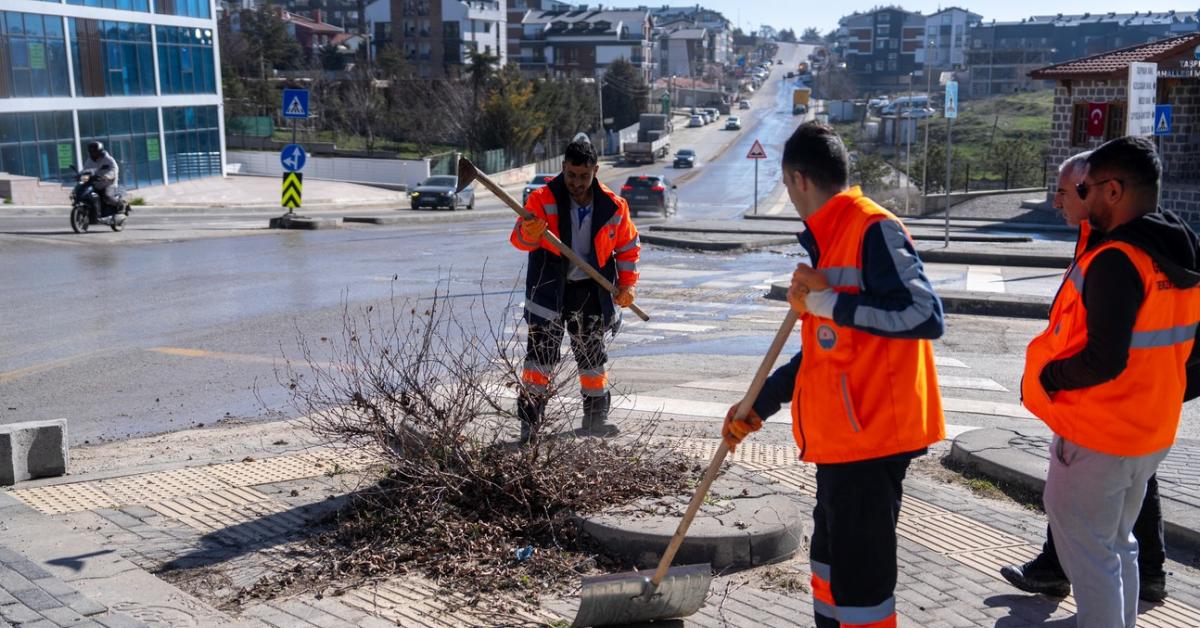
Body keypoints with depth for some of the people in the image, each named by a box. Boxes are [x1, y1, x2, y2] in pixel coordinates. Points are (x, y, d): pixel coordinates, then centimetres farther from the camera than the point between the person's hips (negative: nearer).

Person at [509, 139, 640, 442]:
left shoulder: (614, 206, -3)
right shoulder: (543, 199, -10)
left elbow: (628, 246, 10)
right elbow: (519, 238, -18)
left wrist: (627, 284, 3)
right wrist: (529, 232, -41)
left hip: (590, 291, 3)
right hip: (549, 288, -3)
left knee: (592, 353, 14)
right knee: (541, 353, -11)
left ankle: (596, 415, 30)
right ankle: (529, 419, -6)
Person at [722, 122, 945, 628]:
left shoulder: (873, 230, -14)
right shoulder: (829, 241, 14)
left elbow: (926, 316, -25)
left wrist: (827, 302, -22)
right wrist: (757, 406, 18)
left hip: (870, 435, -10)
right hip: (840, 435, 10)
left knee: (861, 576, -2)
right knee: (831, 559, 21)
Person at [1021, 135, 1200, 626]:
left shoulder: (1114, 260, -24)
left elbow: (1103, 361, -29)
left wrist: (1044, 377, -14)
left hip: (1095, 435, -9)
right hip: (1152, 432, 9)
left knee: (1087, 555, 4)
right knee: (1117, 544, 23)